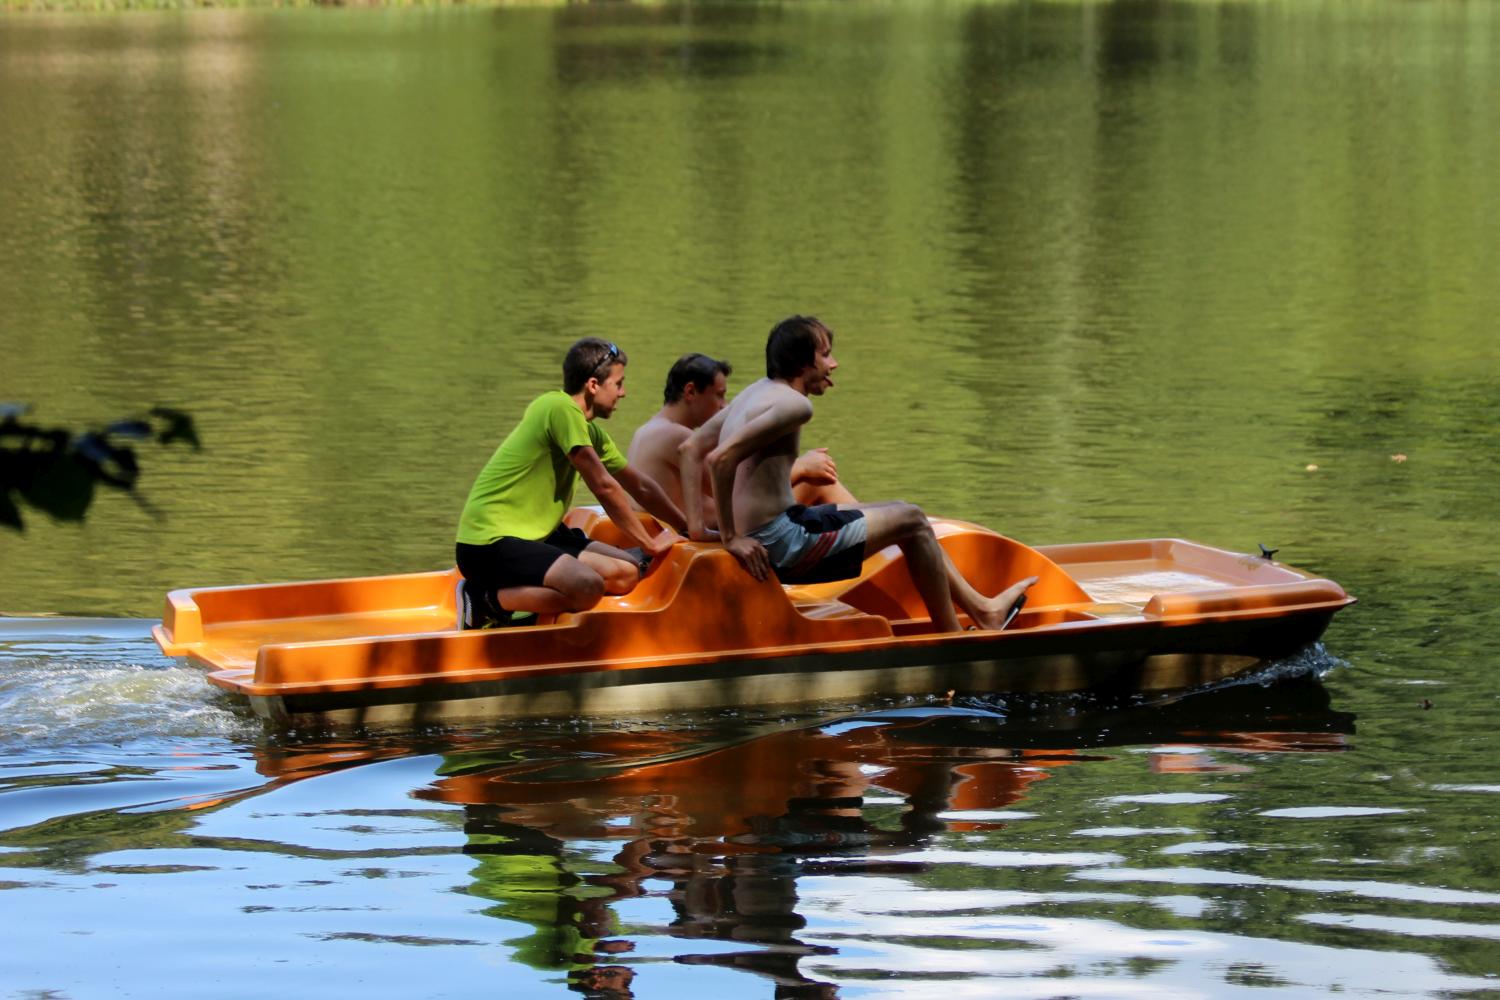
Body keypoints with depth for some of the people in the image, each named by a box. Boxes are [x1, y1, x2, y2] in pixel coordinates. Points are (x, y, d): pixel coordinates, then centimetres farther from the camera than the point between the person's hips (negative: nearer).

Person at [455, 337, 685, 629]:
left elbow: (641, 487, 26)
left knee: (627, 573, 0)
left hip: (533, 536, 10)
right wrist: (649, 544, -5)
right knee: (588, 587, -31)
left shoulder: (592, 433, 15)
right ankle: (485, 599, -13)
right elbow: (604, 486, -13)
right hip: (489, 542, -10)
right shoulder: (560, 408, -15)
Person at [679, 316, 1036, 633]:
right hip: (782, 544, -10)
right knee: (911, 520, 6)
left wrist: (697, 527, 11)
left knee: (908, 517, 23)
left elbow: (692, 447, 16)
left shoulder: (758, 392, 13)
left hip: (767, 535, 10)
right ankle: (952, 637, 17)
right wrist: (730, 538, -22)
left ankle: (982, 609, 32)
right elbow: (721, 458, -28)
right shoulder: (794, 403, -17)